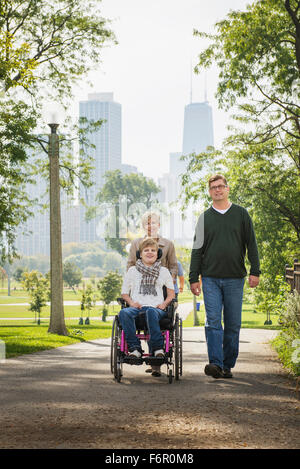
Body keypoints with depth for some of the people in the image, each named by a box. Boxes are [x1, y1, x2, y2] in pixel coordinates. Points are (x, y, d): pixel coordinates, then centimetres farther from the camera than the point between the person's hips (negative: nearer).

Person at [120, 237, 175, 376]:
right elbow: (124, 292, 20)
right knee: (124, 313, -36)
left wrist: (164, 303, 0)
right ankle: (135, 348, -34)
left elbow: (171, 293, 21)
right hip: (137, 307, 1)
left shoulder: (163, 271, 20)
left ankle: (157, 347, -37)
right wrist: (131, 302, -1)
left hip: (156, 308, -1)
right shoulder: (132, 270, 20)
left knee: (151, 312, -41)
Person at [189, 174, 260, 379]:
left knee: (233, 324, 3)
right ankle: (216, 364, -14)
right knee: (213, 322, -10)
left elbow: (251, 244, 6)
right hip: (211, 279, 0)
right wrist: (193, 278, 5)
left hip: (235, 278, 0)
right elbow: (197, 250, 11)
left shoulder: (241, 214, 7)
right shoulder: (205, 218, 9)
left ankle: (228, 365, 12)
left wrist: (255, 271, -3)